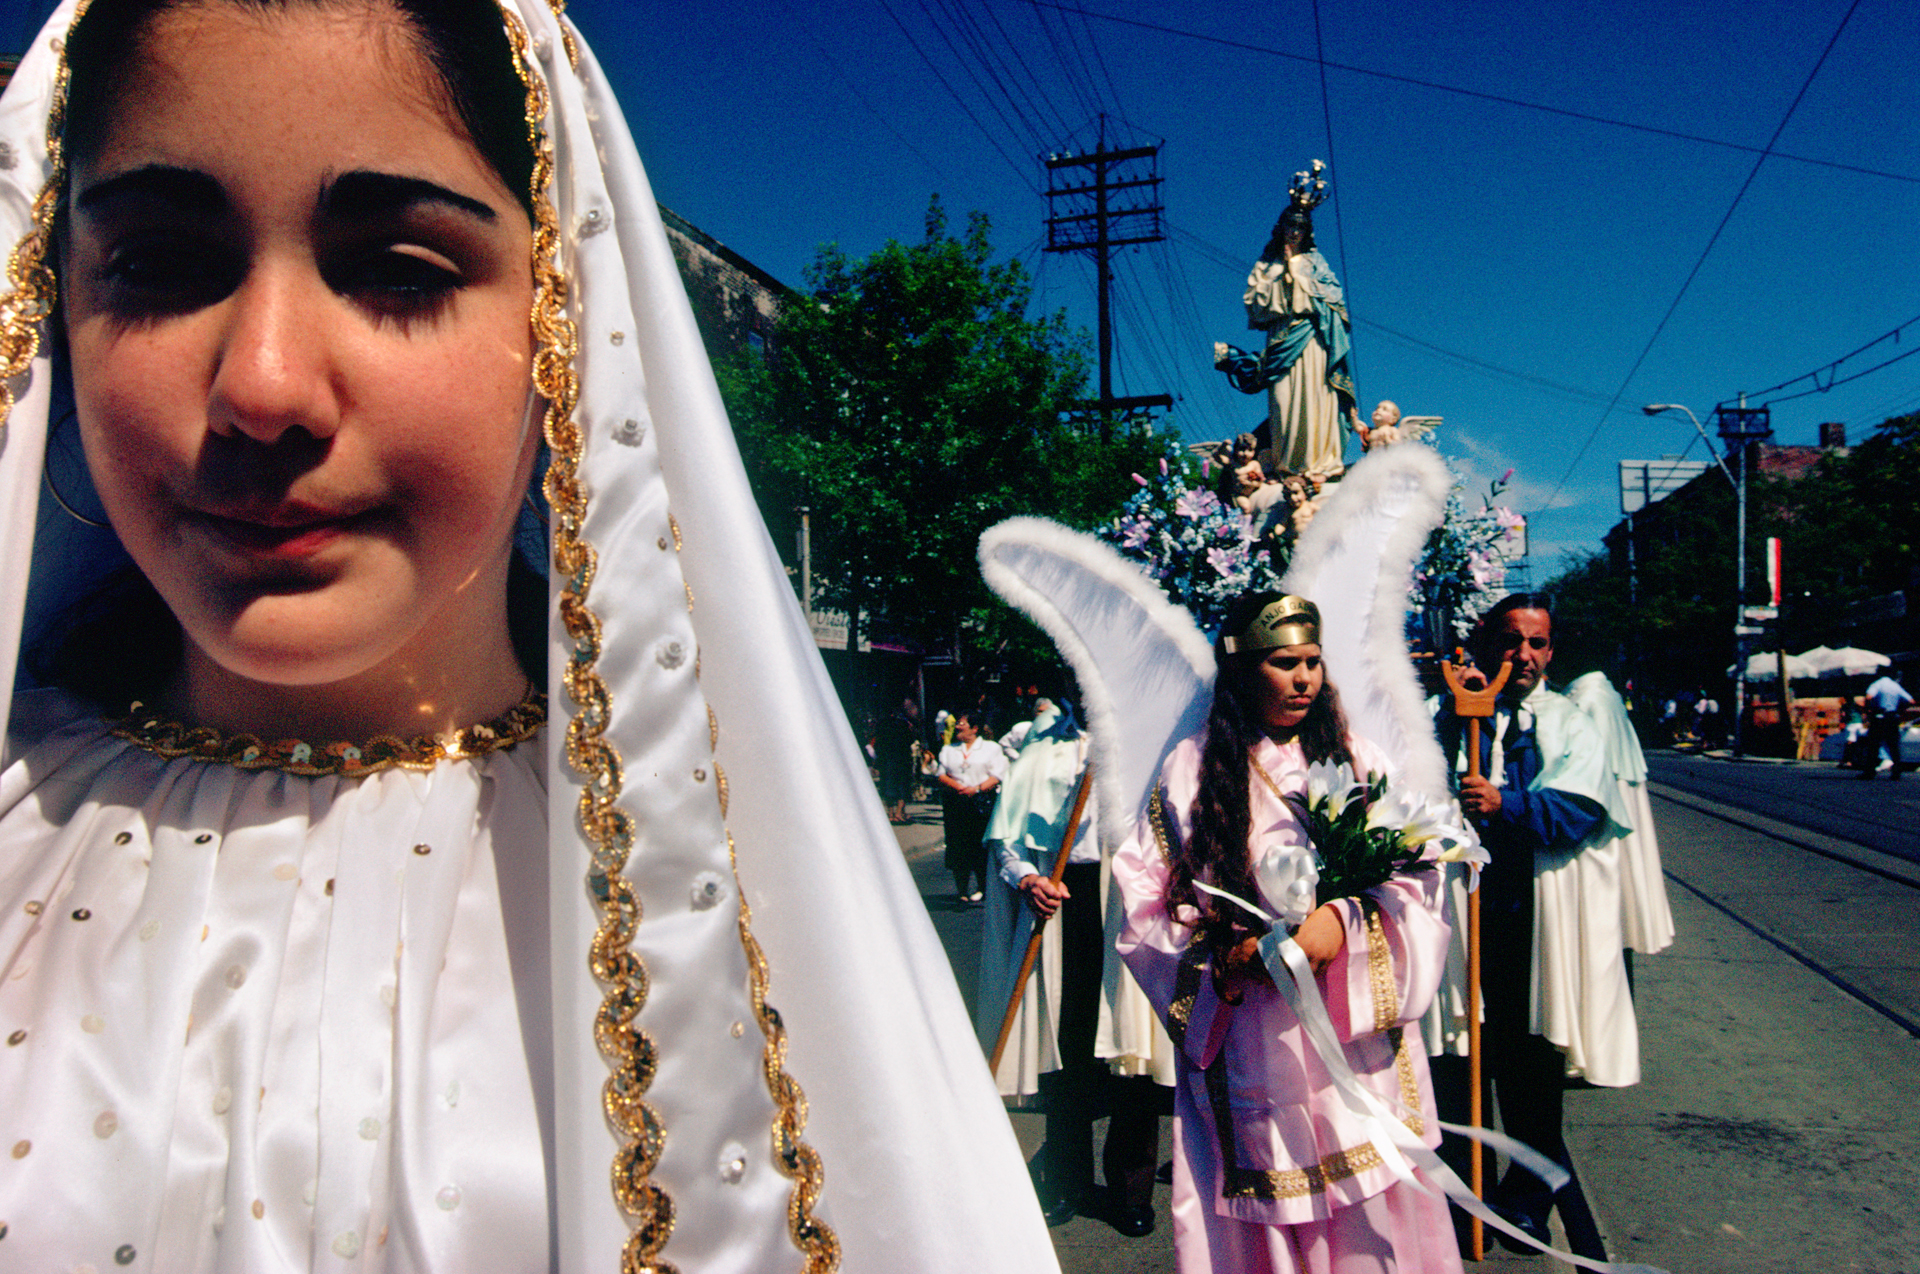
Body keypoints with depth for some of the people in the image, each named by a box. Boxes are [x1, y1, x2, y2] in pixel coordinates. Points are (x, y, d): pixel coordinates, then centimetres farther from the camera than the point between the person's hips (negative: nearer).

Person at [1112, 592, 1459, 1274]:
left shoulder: (1356, 758, 6)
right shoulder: (1191, 769, 1)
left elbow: (1414, 874, 1)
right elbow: (1149, 897, 1)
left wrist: (1343, 922, -16)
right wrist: (1221, 958, -13)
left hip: (1355, 1031, 2)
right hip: (1247, 1040, -1)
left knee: (1368, 1204, 6)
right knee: (1259, 1209, 4)